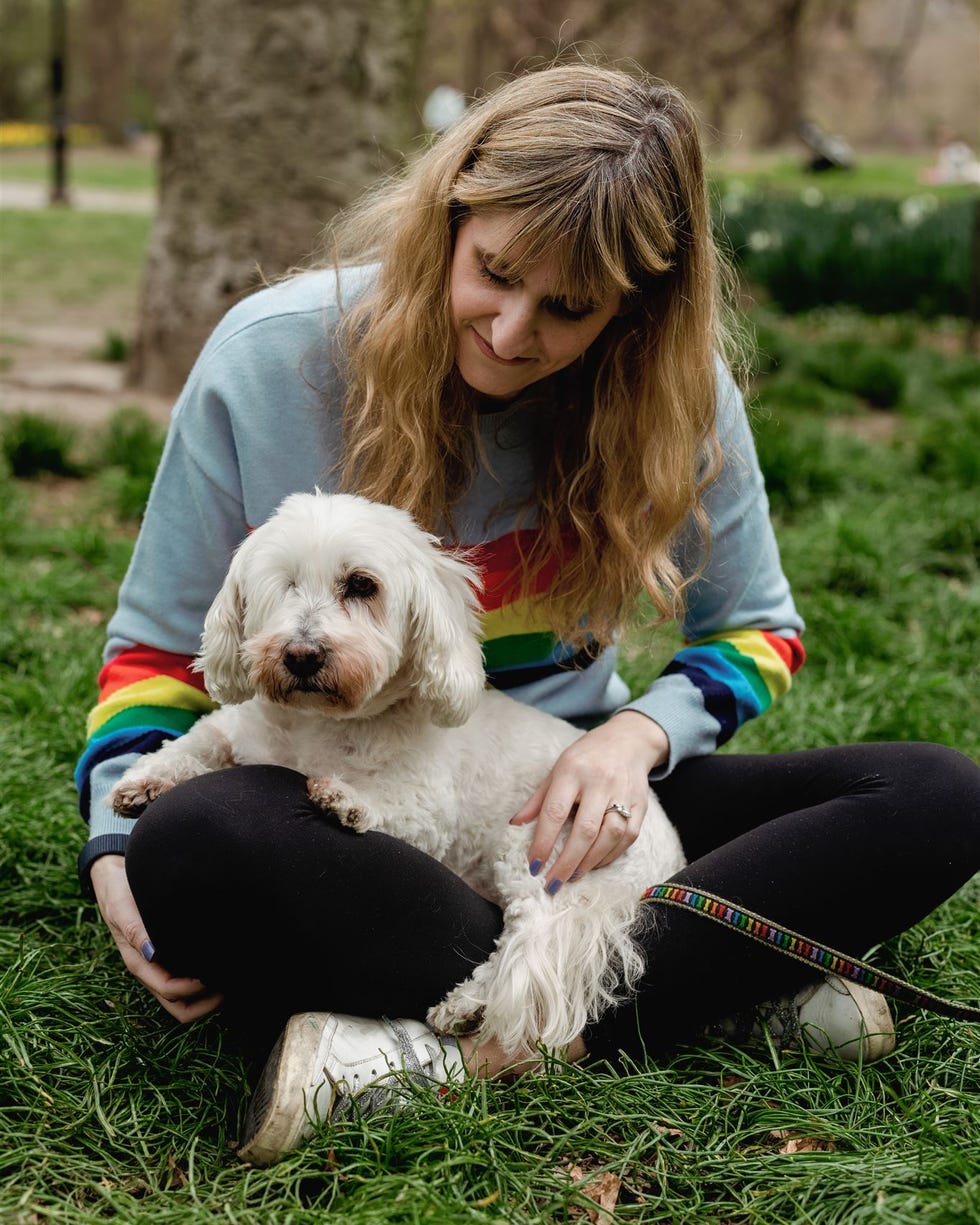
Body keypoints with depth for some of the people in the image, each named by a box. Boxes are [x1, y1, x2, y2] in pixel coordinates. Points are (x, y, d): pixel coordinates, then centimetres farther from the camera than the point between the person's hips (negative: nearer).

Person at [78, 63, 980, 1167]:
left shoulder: (674, 384, -7)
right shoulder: (273, 358, -11)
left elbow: (757, 631, 5)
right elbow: (157, 646, -2)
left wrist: (636, 735, -17)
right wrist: (119, 851, -20)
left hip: (568, 797, 3)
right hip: (337, 803, -2)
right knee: (195, 841, -39)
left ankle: (453, 1053, -31)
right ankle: (729, 974, -28)